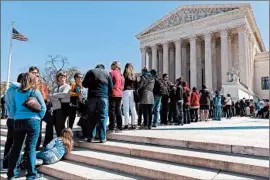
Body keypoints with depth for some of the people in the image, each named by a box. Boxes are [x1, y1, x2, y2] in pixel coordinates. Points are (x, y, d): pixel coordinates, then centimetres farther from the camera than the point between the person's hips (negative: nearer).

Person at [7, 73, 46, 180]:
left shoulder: (17, 92, 11)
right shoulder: (35, 91, -1)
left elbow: (12, 109, 13)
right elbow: (43, 107, -3)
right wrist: (38, 118, 9)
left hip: (18, 121, 4)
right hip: (32, 121, -4)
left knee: (16, 147, 13)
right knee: (31, 147, -1)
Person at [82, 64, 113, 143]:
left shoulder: (90, 72, 14)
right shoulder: (107, 73, 12)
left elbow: (84, 84, 12)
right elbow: (111, 88, 8)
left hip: (91, 97, 1)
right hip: (103, 97, -1)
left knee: (91, 117, 6)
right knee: (102, 117, 0)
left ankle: (90, 137, 8)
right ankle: (102, 138, 0)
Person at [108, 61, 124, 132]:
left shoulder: (112, 73, -8)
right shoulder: (121, 74, 14)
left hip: (113, 94, -7)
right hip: (120, 94, 7)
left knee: (112, 110, -3)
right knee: (118, 110, 12)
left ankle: (112, 127, -4)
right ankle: (119, 127, 14)